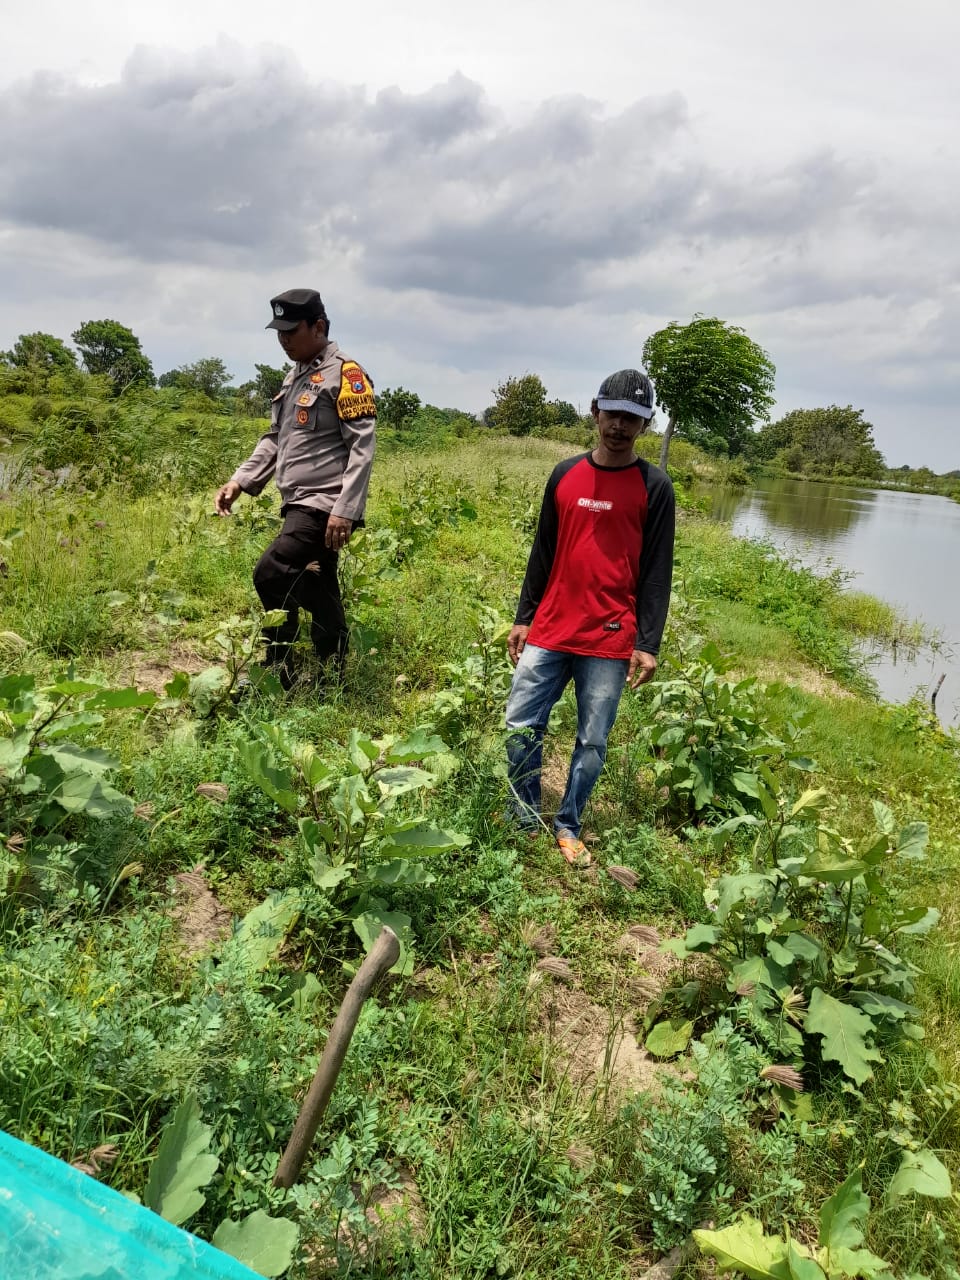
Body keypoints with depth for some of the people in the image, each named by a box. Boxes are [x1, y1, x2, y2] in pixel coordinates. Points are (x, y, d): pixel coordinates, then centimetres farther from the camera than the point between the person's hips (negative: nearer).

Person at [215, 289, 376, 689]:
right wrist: (241, 480, 10)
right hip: (300, 504, 9)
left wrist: (345, 510, -22)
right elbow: (275, 439, 23)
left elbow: (362, 447, -15)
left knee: (271, 574, -17)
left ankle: (278, 675, -4)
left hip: (325, 506, -9)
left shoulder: (345, 374, -8)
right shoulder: (295, 376, 19)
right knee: (318, 593, 10)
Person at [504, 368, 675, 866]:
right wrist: (523, 618, 10)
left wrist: (647, 644, -9)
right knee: (521, 728, 4)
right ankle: (524, 822, 21)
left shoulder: (654, 486, -1)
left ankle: (568, 828, 23)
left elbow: (657, 571, -3)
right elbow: (543, 552, 13)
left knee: (592, 743, 5)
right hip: (549, 631, 3)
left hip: (610, 641, -3)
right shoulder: (565, 474, 9)